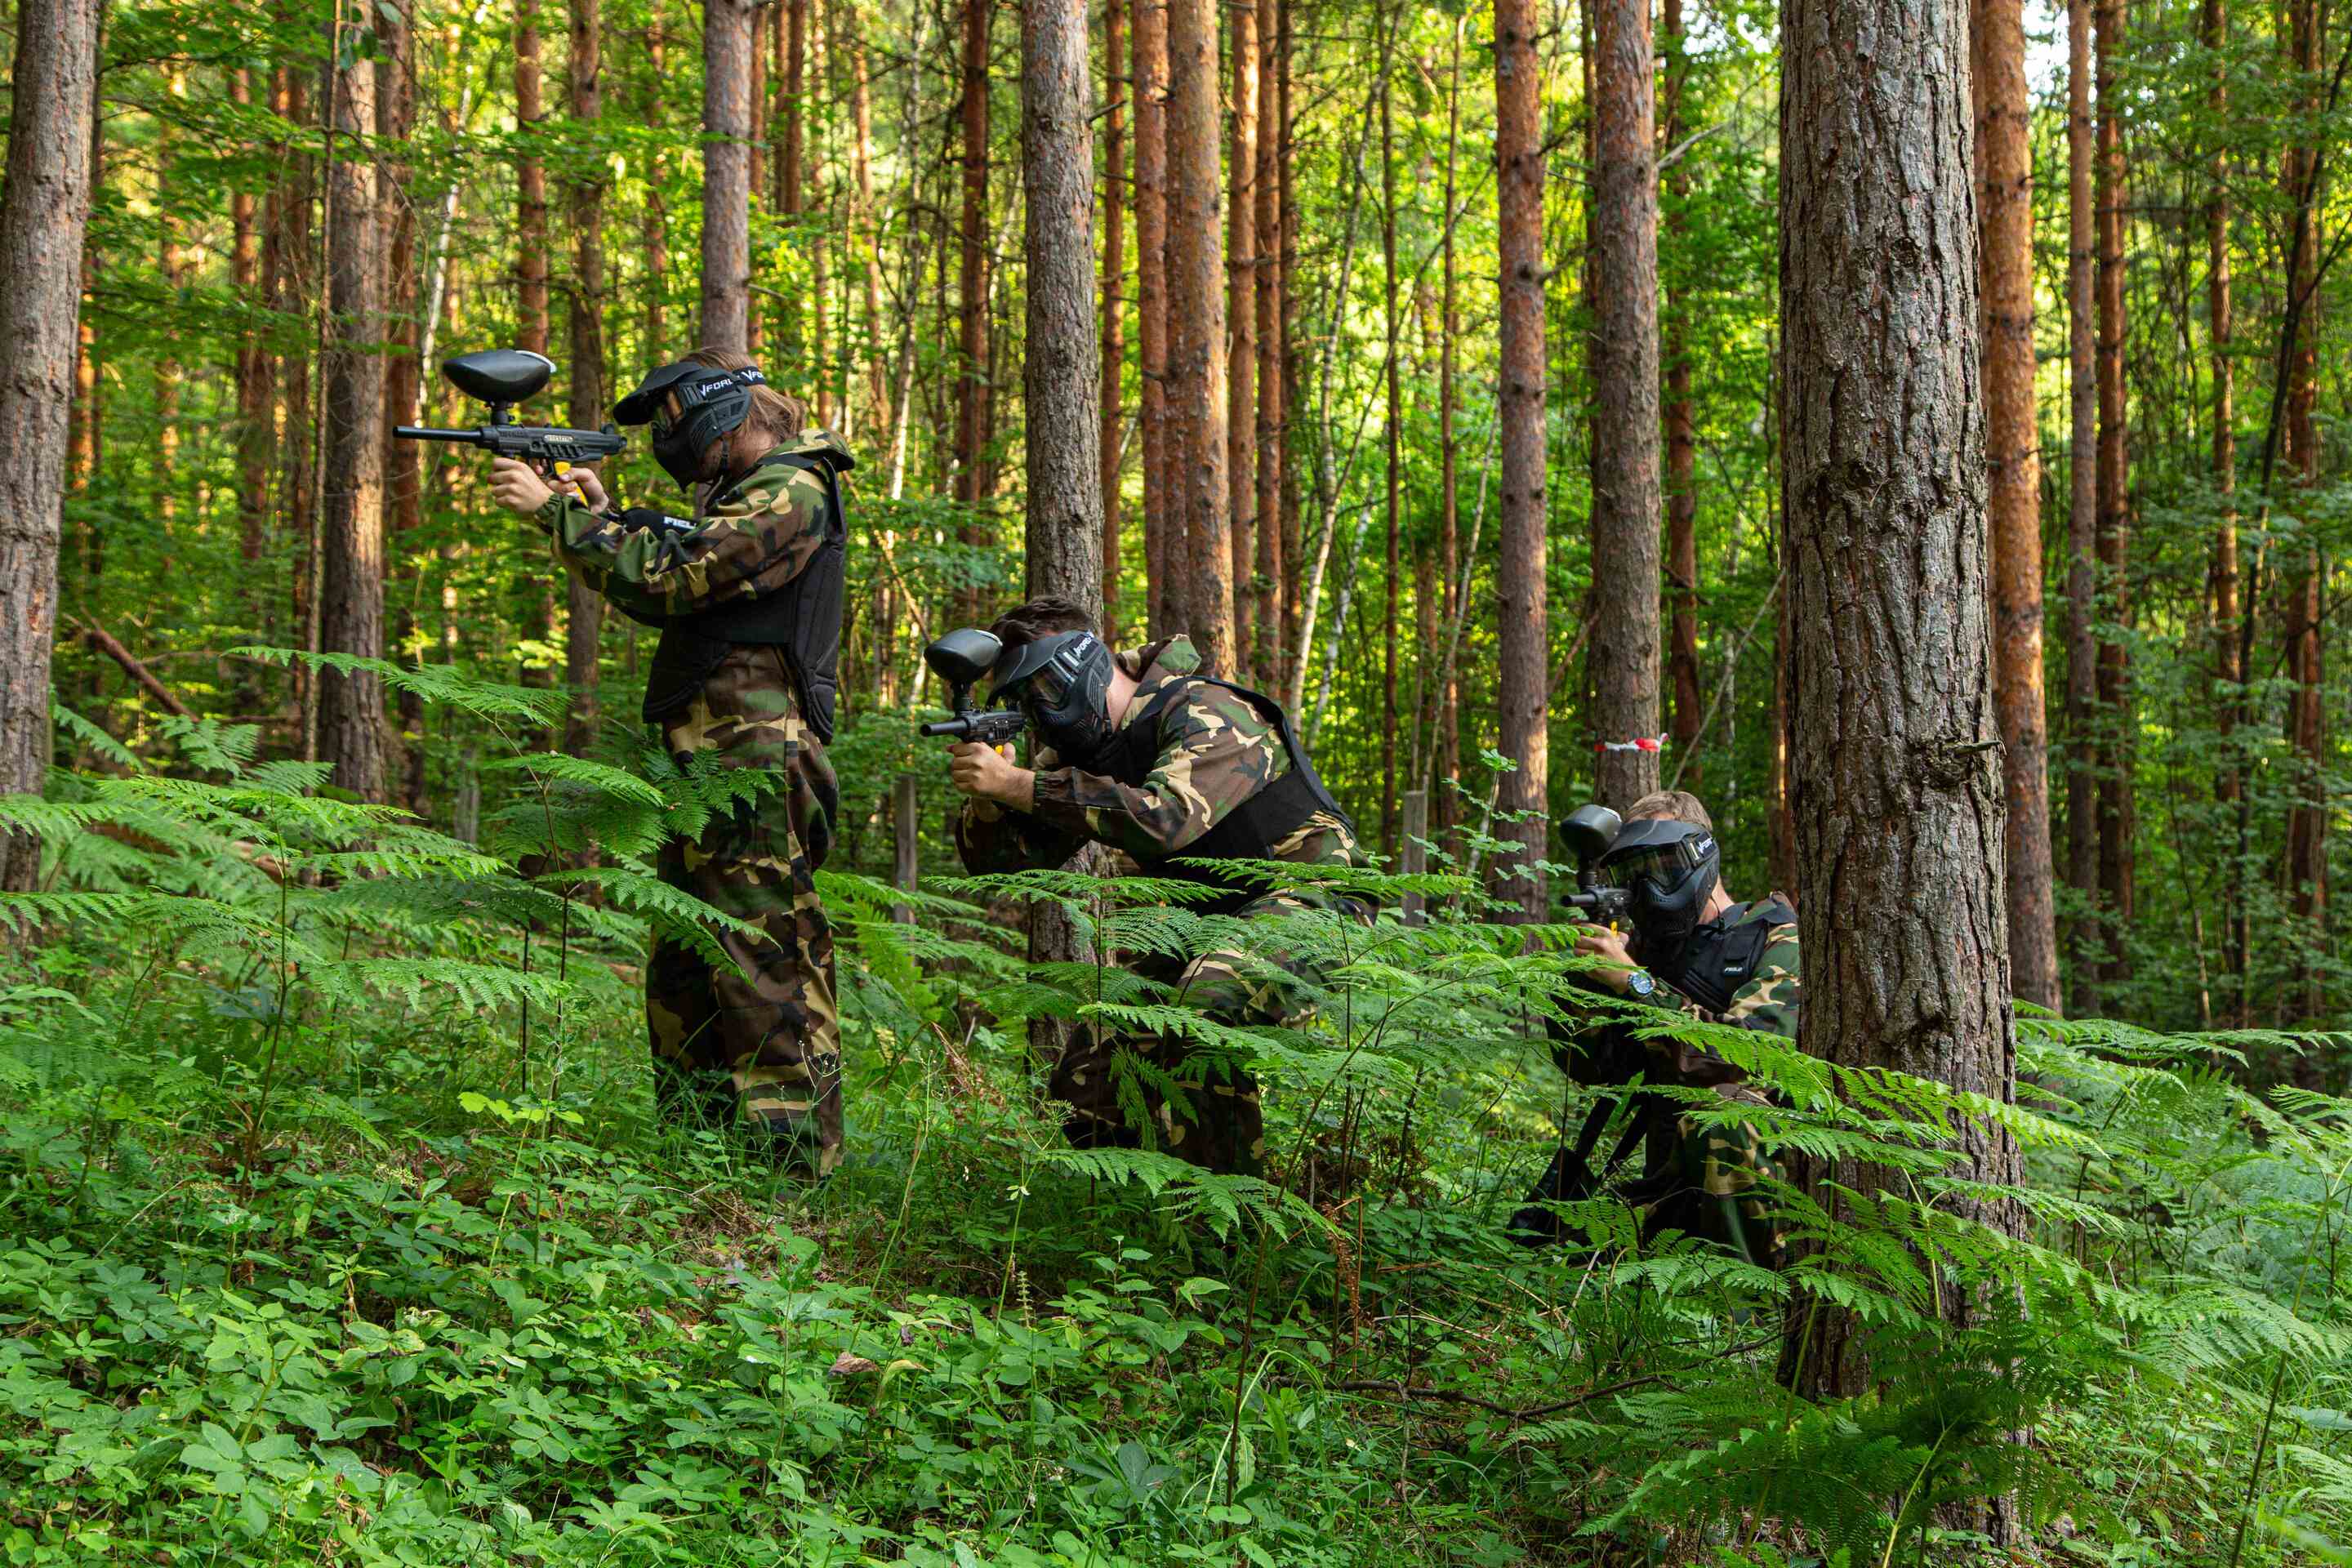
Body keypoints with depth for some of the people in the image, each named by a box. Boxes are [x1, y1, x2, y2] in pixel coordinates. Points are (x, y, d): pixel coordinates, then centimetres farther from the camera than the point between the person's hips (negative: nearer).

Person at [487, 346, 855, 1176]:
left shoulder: (789, 493, -11)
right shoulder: (745, 491, 22)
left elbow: (666, 580, -18)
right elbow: (675, 593, 21)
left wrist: (555, 509, -12)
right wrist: (606, 514, 11)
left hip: (753, 766, -11)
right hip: (711, 765, 11)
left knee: (763, 963, -10)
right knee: (684, 968, 14)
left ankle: (793, 1161, -9)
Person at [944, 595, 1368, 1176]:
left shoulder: (1205, 714, -20)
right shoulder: (1077, 746, 5)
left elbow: (1165, 819, -38)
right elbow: (1006, 860, 2)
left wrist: (1018, 785, -37)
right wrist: (985, 797, -21)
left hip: (1307, 897, -9)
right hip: (1204, 920, 9)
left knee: (1209, 1000, -37)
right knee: (1086, 1080, -1)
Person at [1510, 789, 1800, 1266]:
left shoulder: (1776, 937, -6)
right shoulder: (1647, 948, 14)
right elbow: (1594, 1068, 8)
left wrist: (1636, 983, -22)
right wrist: (1576, 982, -9)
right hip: (1670, 1181, 6)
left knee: (1719, 1114, -38)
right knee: (1535, 1228, -10)